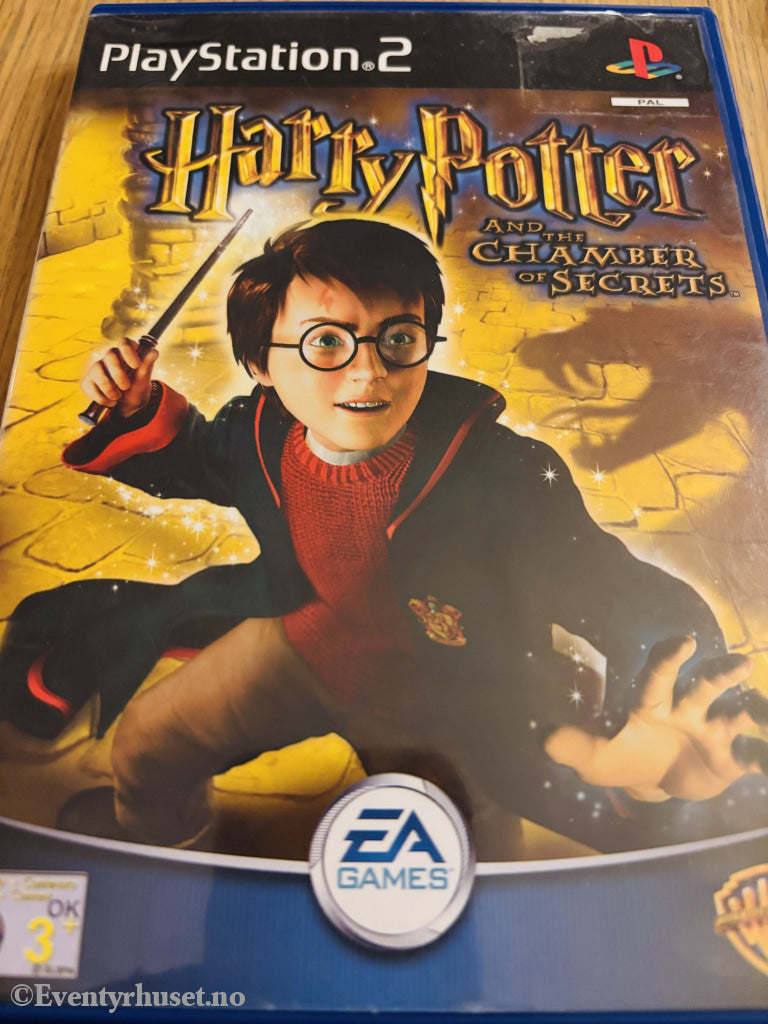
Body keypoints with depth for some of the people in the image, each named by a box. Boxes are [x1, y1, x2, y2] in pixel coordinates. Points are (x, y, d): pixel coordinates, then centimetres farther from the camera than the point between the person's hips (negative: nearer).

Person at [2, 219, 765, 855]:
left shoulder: (508, 481, -38)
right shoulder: (260, 434, -20)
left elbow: (650, 614, -38)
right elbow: (189, 461, 5)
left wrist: (655, 740, -60)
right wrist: (135, 409, -16)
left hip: (446, 712, -3)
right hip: (307, 643, 4)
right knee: (147, 746, 14)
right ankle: (161, 860, 51)